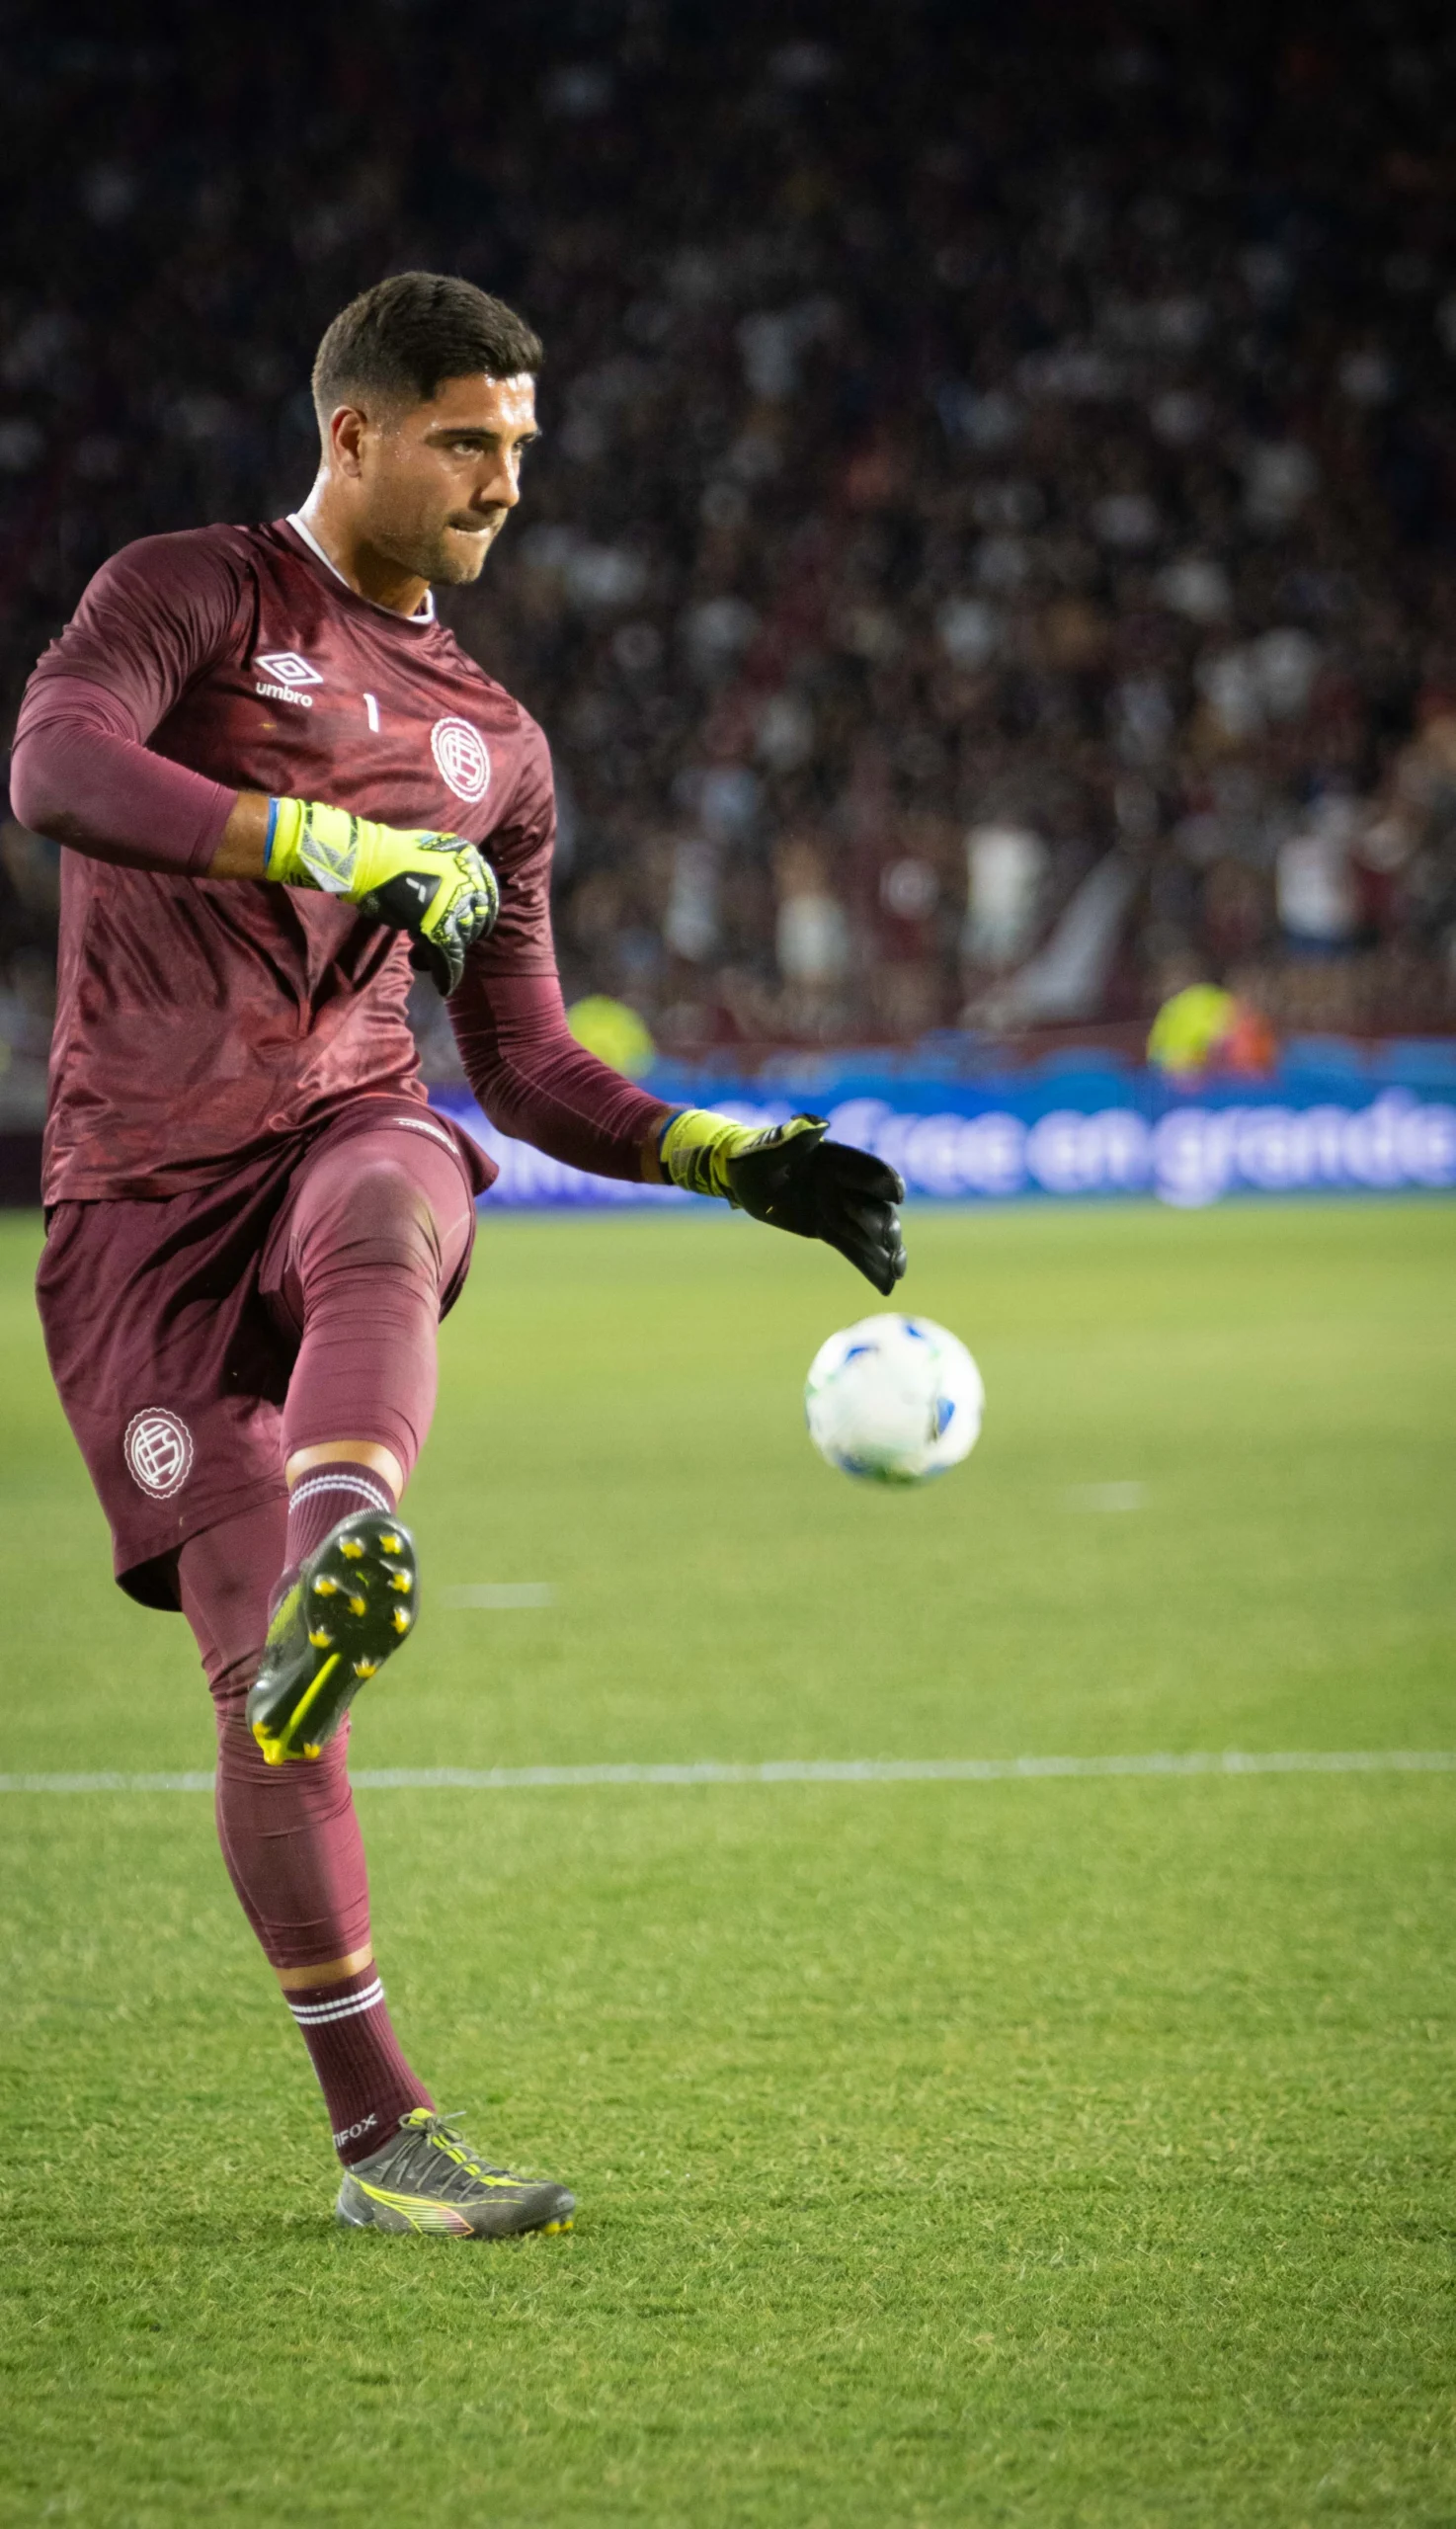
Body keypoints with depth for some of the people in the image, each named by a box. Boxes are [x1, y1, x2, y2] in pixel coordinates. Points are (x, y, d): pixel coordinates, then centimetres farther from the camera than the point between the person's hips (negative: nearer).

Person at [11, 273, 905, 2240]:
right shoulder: (194, 596, 6)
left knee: (390, 1205, -38)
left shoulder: (491, 741, 21)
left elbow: (526, 1066, 25)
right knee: (261, 1688, -11)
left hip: (346, 1135, 3)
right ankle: (381, 2136, -3)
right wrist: (355, 851, -19)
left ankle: (341, 1564, -66)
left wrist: (744, 1162, 10)